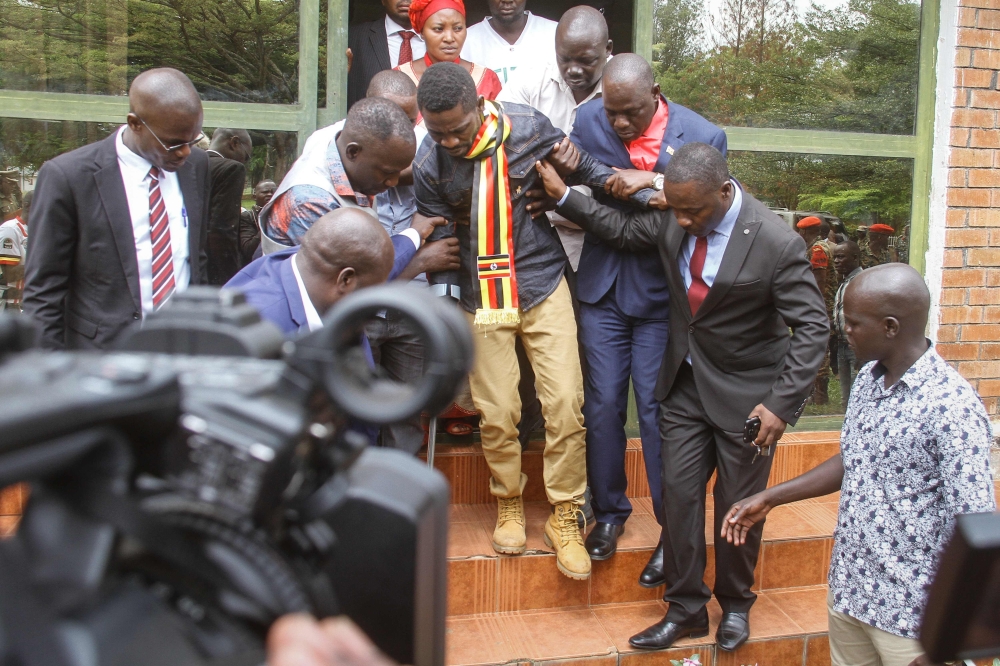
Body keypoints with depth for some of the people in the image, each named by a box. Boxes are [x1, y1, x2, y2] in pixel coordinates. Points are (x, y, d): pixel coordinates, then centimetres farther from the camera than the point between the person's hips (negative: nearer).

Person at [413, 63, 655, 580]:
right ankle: (509, 503, 29)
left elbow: (580, 167, 4)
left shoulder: (528, 127, -10)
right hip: (482, 299, 0)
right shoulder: (429, 165, -10)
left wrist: (644, 192, -4)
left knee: (565, 401, -4)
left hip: (544, 286, 0)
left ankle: (564, 517, 13)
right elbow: (439, 243, -1)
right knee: (496, 412, 3)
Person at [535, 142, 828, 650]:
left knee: (738, 505, 8)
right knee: (678, 493, 6)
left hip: (745, 393, -4)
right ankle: (686, 609, 24)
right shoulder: (673, 218, -8)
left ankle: (735, 605, 34)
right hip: (685, 384, 5)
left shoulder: (777, 243, -22)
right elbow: (623, 229, 11)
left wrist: (782, 404, -24)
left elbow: (812, 328, -18)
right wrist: (563, 195, 4)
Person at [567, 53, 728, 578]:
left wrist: (653, 182, -23)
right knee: (603, 406, 7)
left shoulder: (703, 137, -8)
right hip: (603, 288, 2)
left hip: (661, 295, -2)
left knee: (658, 412, 1)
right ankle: (609, 512, 27)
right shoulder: (589, 120, -2)